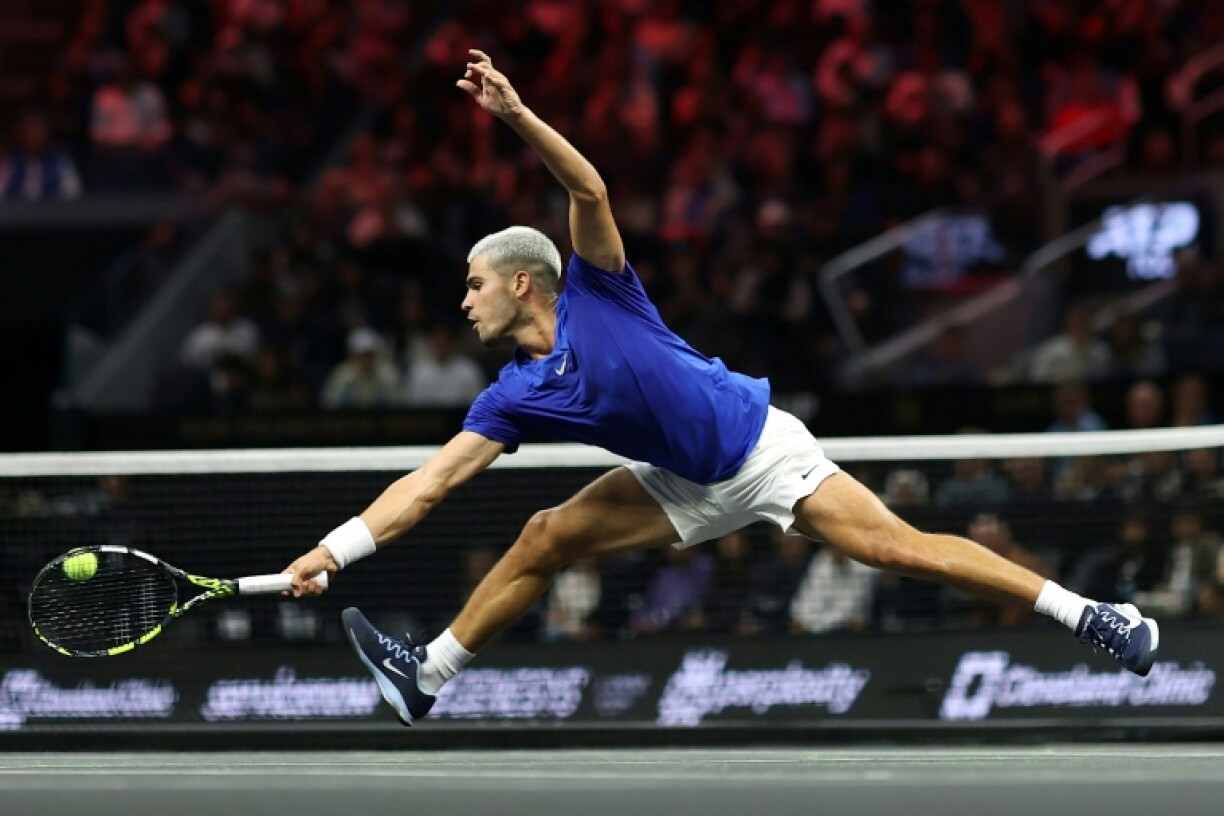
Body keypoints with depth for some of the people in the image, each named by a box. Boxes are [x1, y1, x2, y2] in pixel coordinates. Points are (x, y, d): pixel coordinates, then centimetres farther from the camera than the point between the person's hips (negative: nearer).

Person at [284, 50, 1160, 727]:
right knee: (545, 538, -2)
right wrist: (335, 550, -12)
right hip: (687, 487, 6)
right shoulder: (514, 397, -1)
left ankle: (1090, 615, -18)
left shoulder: (596, 292, -15)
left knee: (897, 545, -18)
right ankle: (429, 674, 11)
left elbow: (590, 190, -28)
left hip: (760, 448, -6)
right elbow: (431, 480, -4)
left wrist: (518, 114, -41)